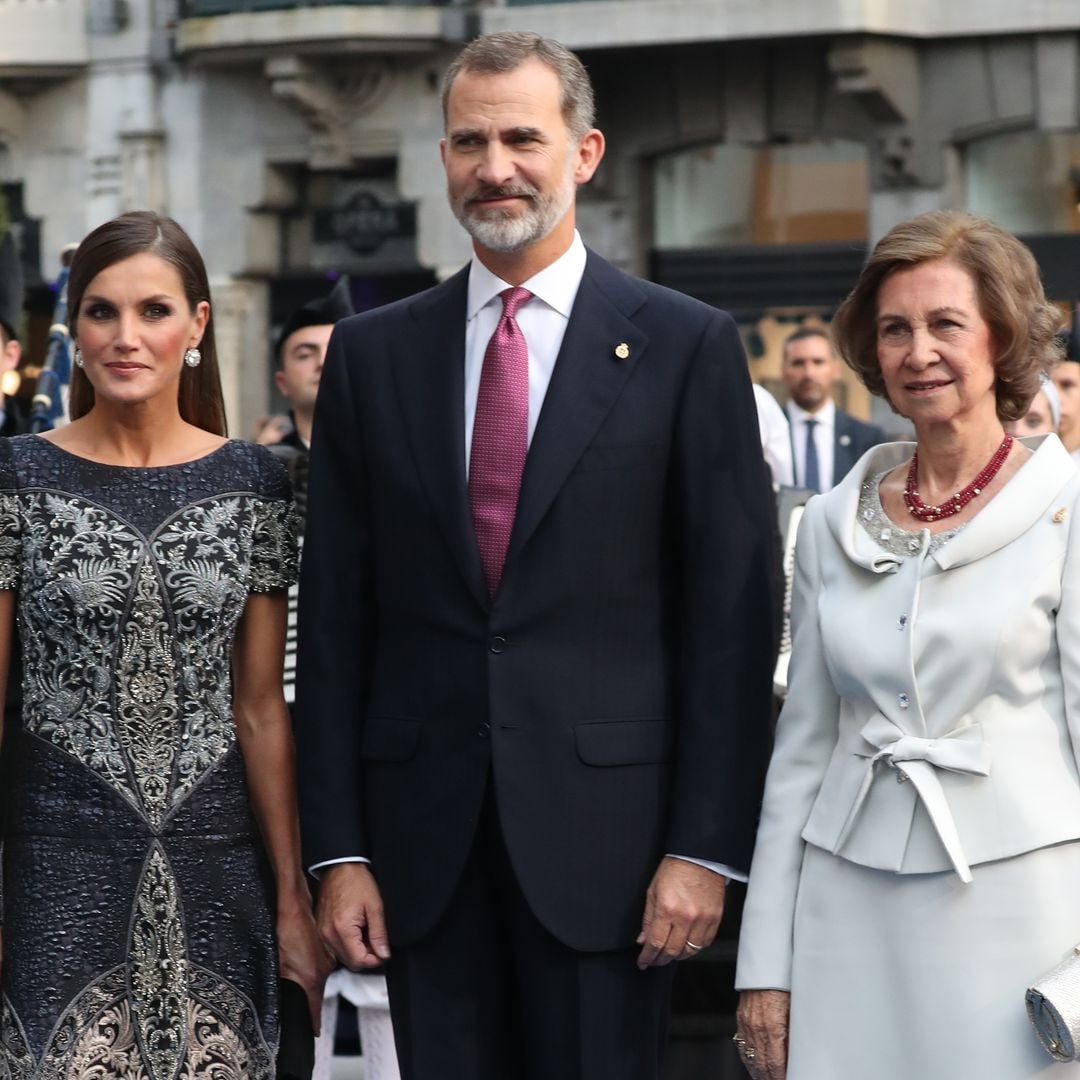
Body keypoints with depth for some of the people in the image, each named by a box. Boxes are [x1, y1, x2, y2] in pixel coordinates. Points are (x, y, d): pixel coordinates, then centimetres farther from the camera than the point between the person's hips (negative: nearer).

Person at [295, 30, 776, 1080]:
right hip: (424, 831, 3)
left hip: (603, 816, -2)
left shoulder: (687, 346, 0)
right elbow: (333, 613, 7)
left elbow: (731, 612, -2)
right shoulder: (372, 353, 8)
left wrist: (705, 845, -7)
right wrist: (338, 846, 2)